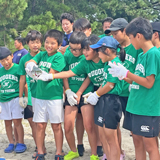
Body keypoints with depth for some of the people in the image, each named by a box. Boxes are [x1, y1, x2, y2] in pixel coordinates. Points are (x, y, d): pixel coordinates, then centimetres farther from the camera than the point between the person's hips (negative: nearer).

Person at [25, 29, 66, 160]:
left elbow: (50, 75, -15)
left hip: (54, 96, -5)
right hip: (40, 95, 5)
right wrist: (31, 64, -26)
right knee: (40, 125, 10)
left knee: (56, 126, 6)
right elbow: (28, 63, -5)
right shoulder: (41, 55, 8)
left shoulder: (59, 57, -9)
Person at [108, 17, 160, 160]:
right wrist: (123, 76, 7)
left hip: (148, 108, -9)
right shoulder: (141, 55, 12)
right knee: (138, 141, 14)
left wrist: (126, 73, -15)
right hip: (135, 105, 9)